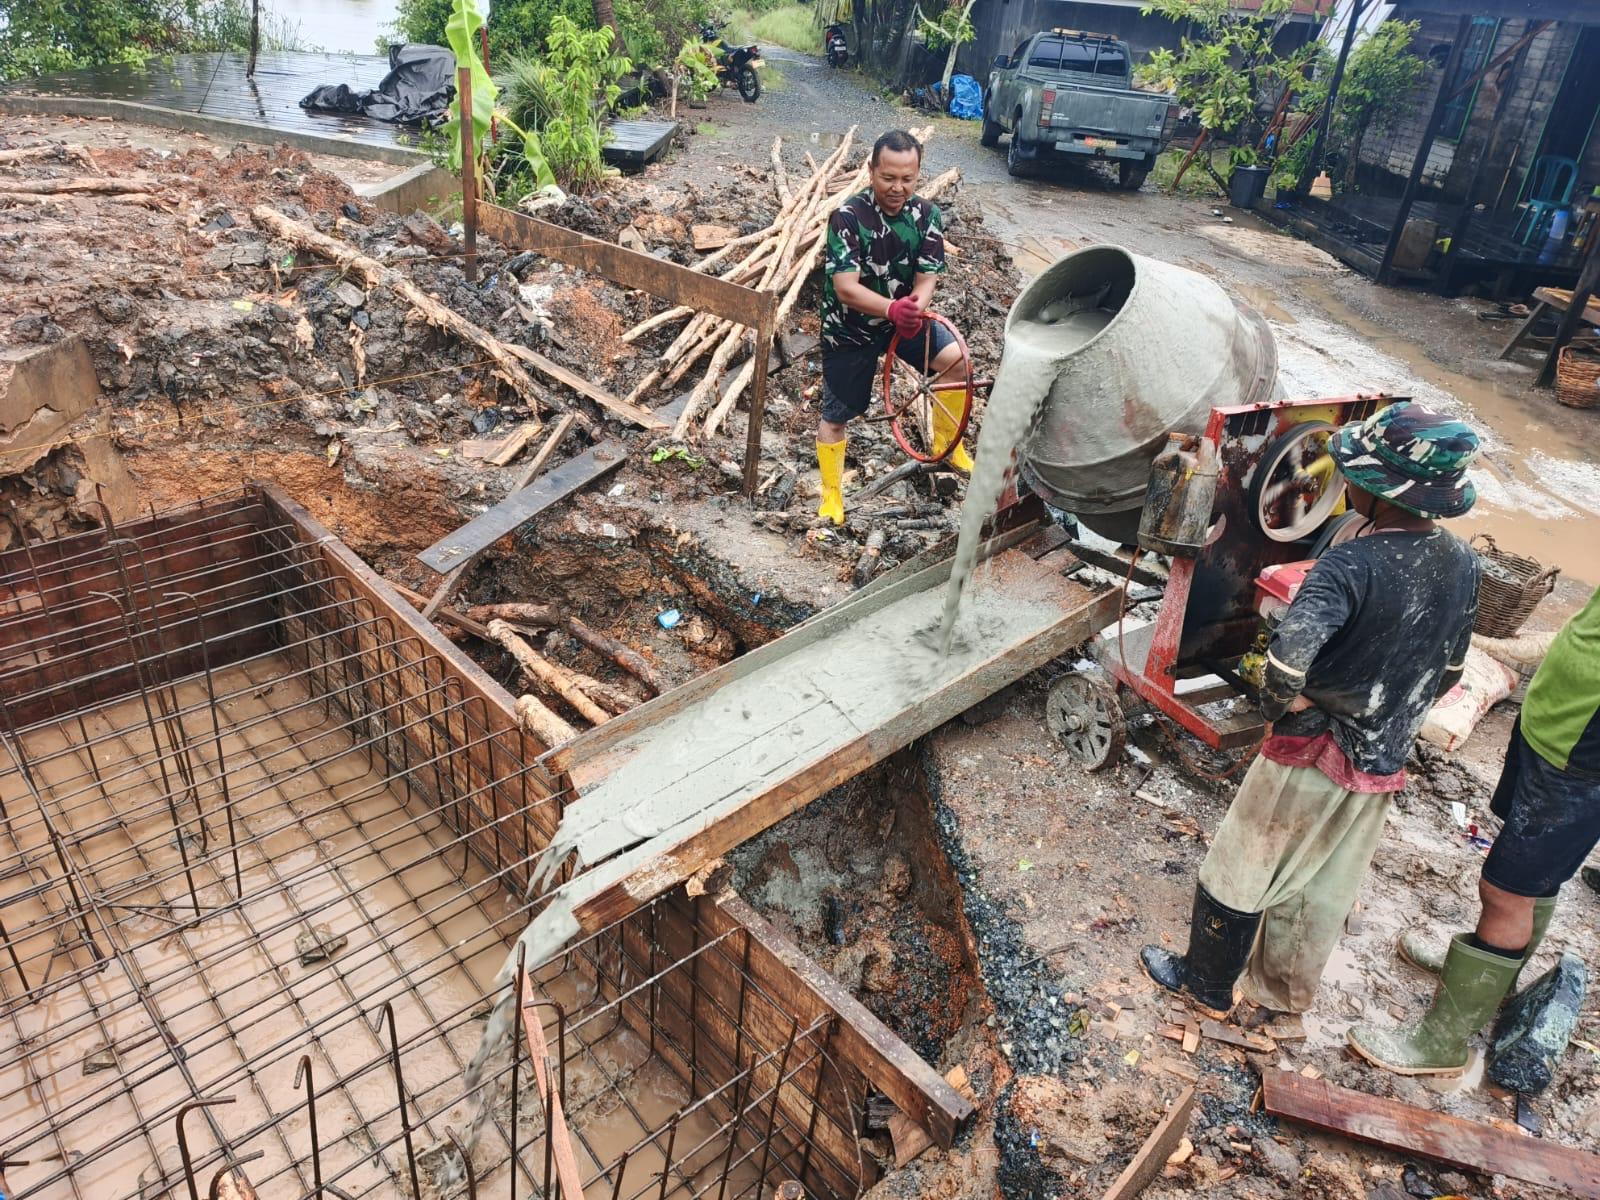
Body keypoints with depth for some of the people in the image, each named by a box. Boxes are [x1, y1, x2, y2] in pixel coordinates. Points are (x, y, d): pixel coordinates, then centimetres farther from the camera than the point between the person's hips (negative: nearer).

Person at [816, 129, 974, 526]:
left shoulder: (926, 215, -11)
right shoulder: (848, 216, -25)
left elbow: (926, 280, -13)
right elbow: (845, 287, -31)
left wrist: (915, 307, -37)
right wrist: (892, 308, -48)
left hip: (904, 317, 4)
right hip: (849, 327, -3)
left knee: (953, 358, -18)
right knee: (836, 415, 3)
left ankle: (946, 443, 4)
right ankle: (831, 492, 23)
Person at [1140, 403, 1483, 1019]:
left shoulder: (1352, 563, -27)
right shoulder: (1460, 564, -4)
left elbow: (1288, 654, -41)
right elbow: (1448, 672, 7)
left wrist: (1283, 709, -21)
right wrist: (1391, 723, 18)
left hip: (1312, 756, -7)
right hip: (1383, 766, 7)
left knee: (1239, 872, 13)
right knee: (1324, 892, 22)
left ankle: (1206, 985, 30)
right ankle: (1283, 991, 41)